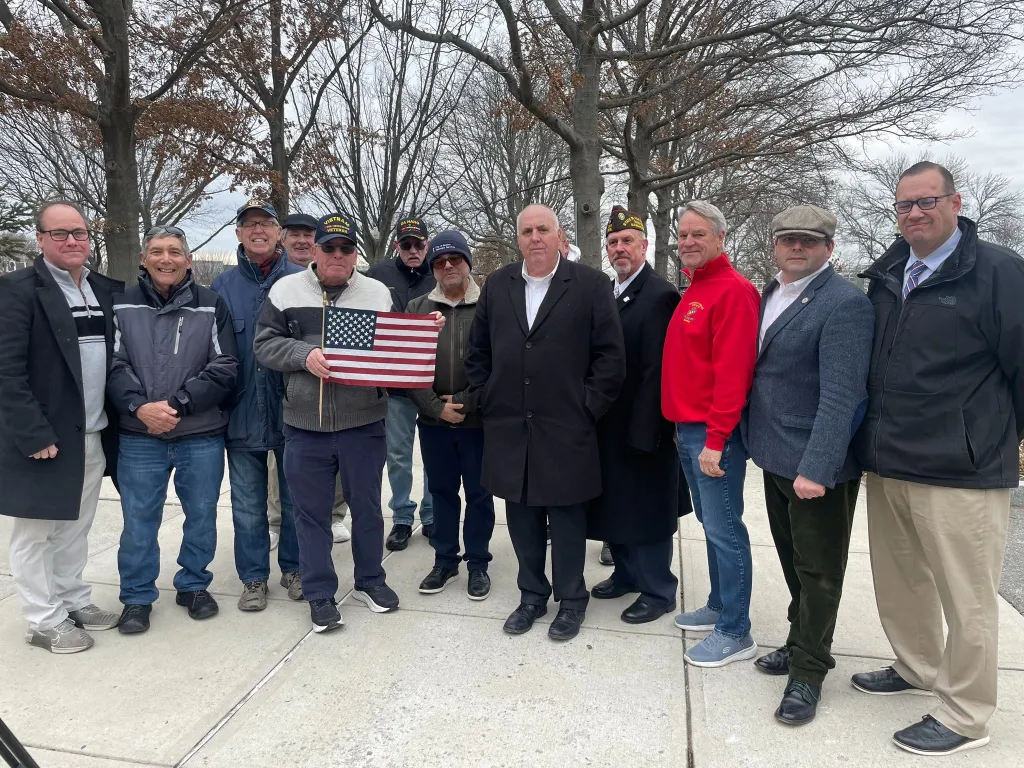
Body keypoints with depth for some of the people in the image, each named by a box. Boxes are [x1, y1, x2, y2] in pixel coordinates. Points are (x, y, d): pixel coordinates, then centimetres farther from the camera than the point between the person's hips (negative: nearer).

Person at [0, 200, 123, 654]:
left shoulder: (107, 290, 9)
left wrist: (117, 420, 4)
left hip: (94, 436, 6)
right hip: (43, 438, -5)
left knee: (75, 527, 18)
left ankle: (74, 601, 32)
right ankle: (44, 621, 21)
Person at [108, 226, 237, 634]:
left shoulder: (211, 305, 0)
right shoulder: (122, 305, 3)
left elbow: (224, 369, -6)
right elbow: (114, 366, -2)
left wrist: (177, 405, -13)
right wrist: (140, 407, -17)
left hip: (202, 436, 0)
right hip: (139, 436, 0)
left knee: (202, 515, 11)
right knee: (139, 520, 8)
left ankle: (194, 584, 32)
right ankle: (137, 597, 26)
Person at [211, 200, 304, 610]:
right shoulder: (223, 286, 5)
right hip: (243, 413, 1)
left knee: (295, 500, 12)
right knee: (248, 506, 11)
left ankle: (294, 569, 30)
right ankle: (254, 577, 26)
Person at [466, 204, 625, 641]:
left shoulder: (590, 285, -3)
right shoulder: (496, 286, 9)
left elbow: (610, 355, -4)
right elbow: (478, 351, 14)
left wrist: (588, 407, -7)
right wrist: (487, 400, 7)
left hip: (565, 429, -3)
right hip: (508, 428, 4)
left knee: (567, 518, 8)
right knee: (521, 515, 13)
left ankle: (571, 600, 26)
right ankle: (532, 594, 30)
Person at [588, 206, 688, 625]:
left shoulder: (660, 295, -15)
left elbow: (657, 369, -20)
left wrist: (641, 431, -21)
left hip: (641, 428, -8)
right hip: (609, 423, 8)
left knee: (646, 508, 5)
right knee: (616, 504, 18)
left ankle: (657, 591, 22)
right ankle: (627, 572, 37)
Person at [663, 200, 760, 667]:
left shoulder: (733, 291, -13)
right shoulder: (694, 291, 15)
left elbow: (732, 370, -20)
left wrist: (715, 440, -21)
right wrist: (682, 425, 16)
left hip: (714, 435, -9)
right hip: (688, 430, 9)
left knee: (724, 529, -2)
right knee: (711, 524, 17)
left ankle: (735, 633, 10)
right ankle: (720, 606, 31)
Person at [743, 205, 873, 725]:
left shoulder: (845, 304, -16)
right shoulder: (771, 295, 10)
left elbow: (841, 395, -22)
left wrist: (817, 468, -27)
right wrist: (756, 440, 11)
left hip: (816, 466, -7)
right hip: (776, 458, 8)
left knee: (817, 570, 7)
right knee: (794, 561, 21)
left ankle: (808, 672, 22)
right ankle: (802, 643, 39)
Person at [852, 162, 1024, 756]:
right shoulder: (887, 277, 11)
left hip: (961, 469, -6)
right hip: (886, 464, 6)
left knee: (966, 600, 7)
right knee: (900, 582, 19)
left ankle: (964, 717, 23)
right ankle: (917, 669, 41)